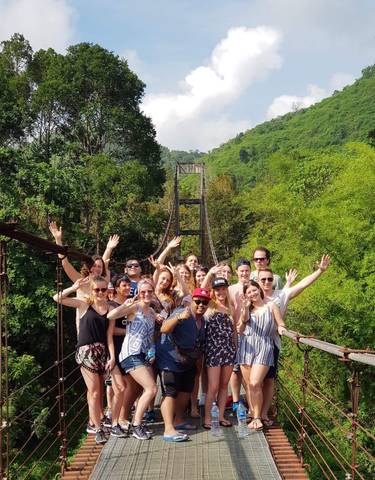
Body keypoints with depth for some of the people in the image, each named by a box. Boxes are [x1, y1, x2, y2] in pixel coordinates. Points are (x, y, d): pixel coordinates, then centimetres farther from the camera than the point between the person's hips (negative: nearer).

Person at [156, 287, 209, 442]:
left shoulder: (203, 320, 4)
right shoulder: (182, 313, -24)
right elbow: (164, 329, -41)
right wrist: (179, 318, -57)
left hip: (188, 362, 9)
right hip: (170, 361, -9)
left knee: (186, 391, 17)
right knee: (170, 393, -15)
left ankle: (178, 421, 34)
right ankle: (169, 430, -21)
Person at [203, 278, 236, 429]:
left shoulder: (230, 308, 12)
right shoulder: (210, 307, 0)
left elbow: (234, 329, 16)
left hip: (229, 350, 5)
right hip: (213, 350, -4)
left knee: (224, 385, 10)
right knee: (213, 387, -4)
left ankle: (221, 416, 19)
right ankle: (207, 418, 7)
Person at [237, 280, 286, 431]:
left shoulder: (271, 306, 11)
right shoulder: (247, 309, 18)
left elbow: (281, 325, 10)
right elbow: (244, 319, -4)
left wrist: (281, 329, -13)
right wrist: (245, 307, -21)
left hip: (264, 347, -3)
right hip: (246, 347, 3)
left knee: (255, 383, -15)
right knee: (249, 384, 3)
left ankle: (257, 417, -5)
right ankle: (254, 415, 13)